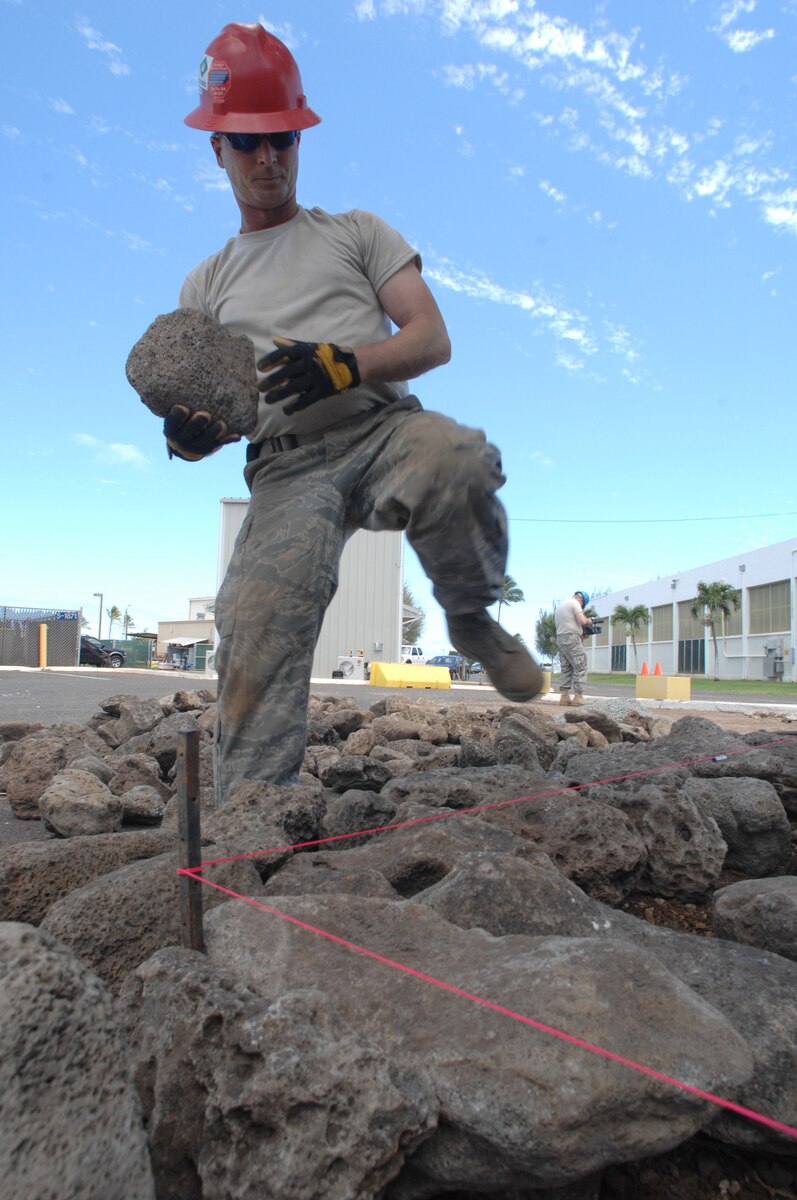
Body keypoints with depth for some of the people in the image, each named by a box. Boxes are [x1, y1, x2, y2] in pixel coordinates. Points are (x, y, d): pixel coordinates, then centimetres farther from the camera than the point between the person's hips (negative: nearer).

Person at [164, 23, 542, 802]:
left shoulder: (357, 233, 20)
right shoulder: (205, 285, 25)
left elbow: (432, 338, 6)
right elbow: (206, 412, 20)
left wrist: (347, 364, -14)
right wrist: (191, 436, -6)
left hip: (384, 426, 0)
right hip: (288, 466, 1)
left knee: (459, 462, -36)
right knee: (256, 625, -25)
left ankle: (472, 619, -9)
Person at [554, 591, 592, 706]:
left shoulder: (559, 606, 23)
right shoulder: (575, 603, -5)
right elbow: (582, 621, -17)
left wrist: (581, 635, 17)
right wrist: (588, 620, 5)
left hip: (560, 638, 9)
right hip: (571, 638, -9)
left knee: (566, 668, 9)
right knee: (580, 667, -6)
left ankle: (564, 696, 4)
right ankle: (578, 697, -12)